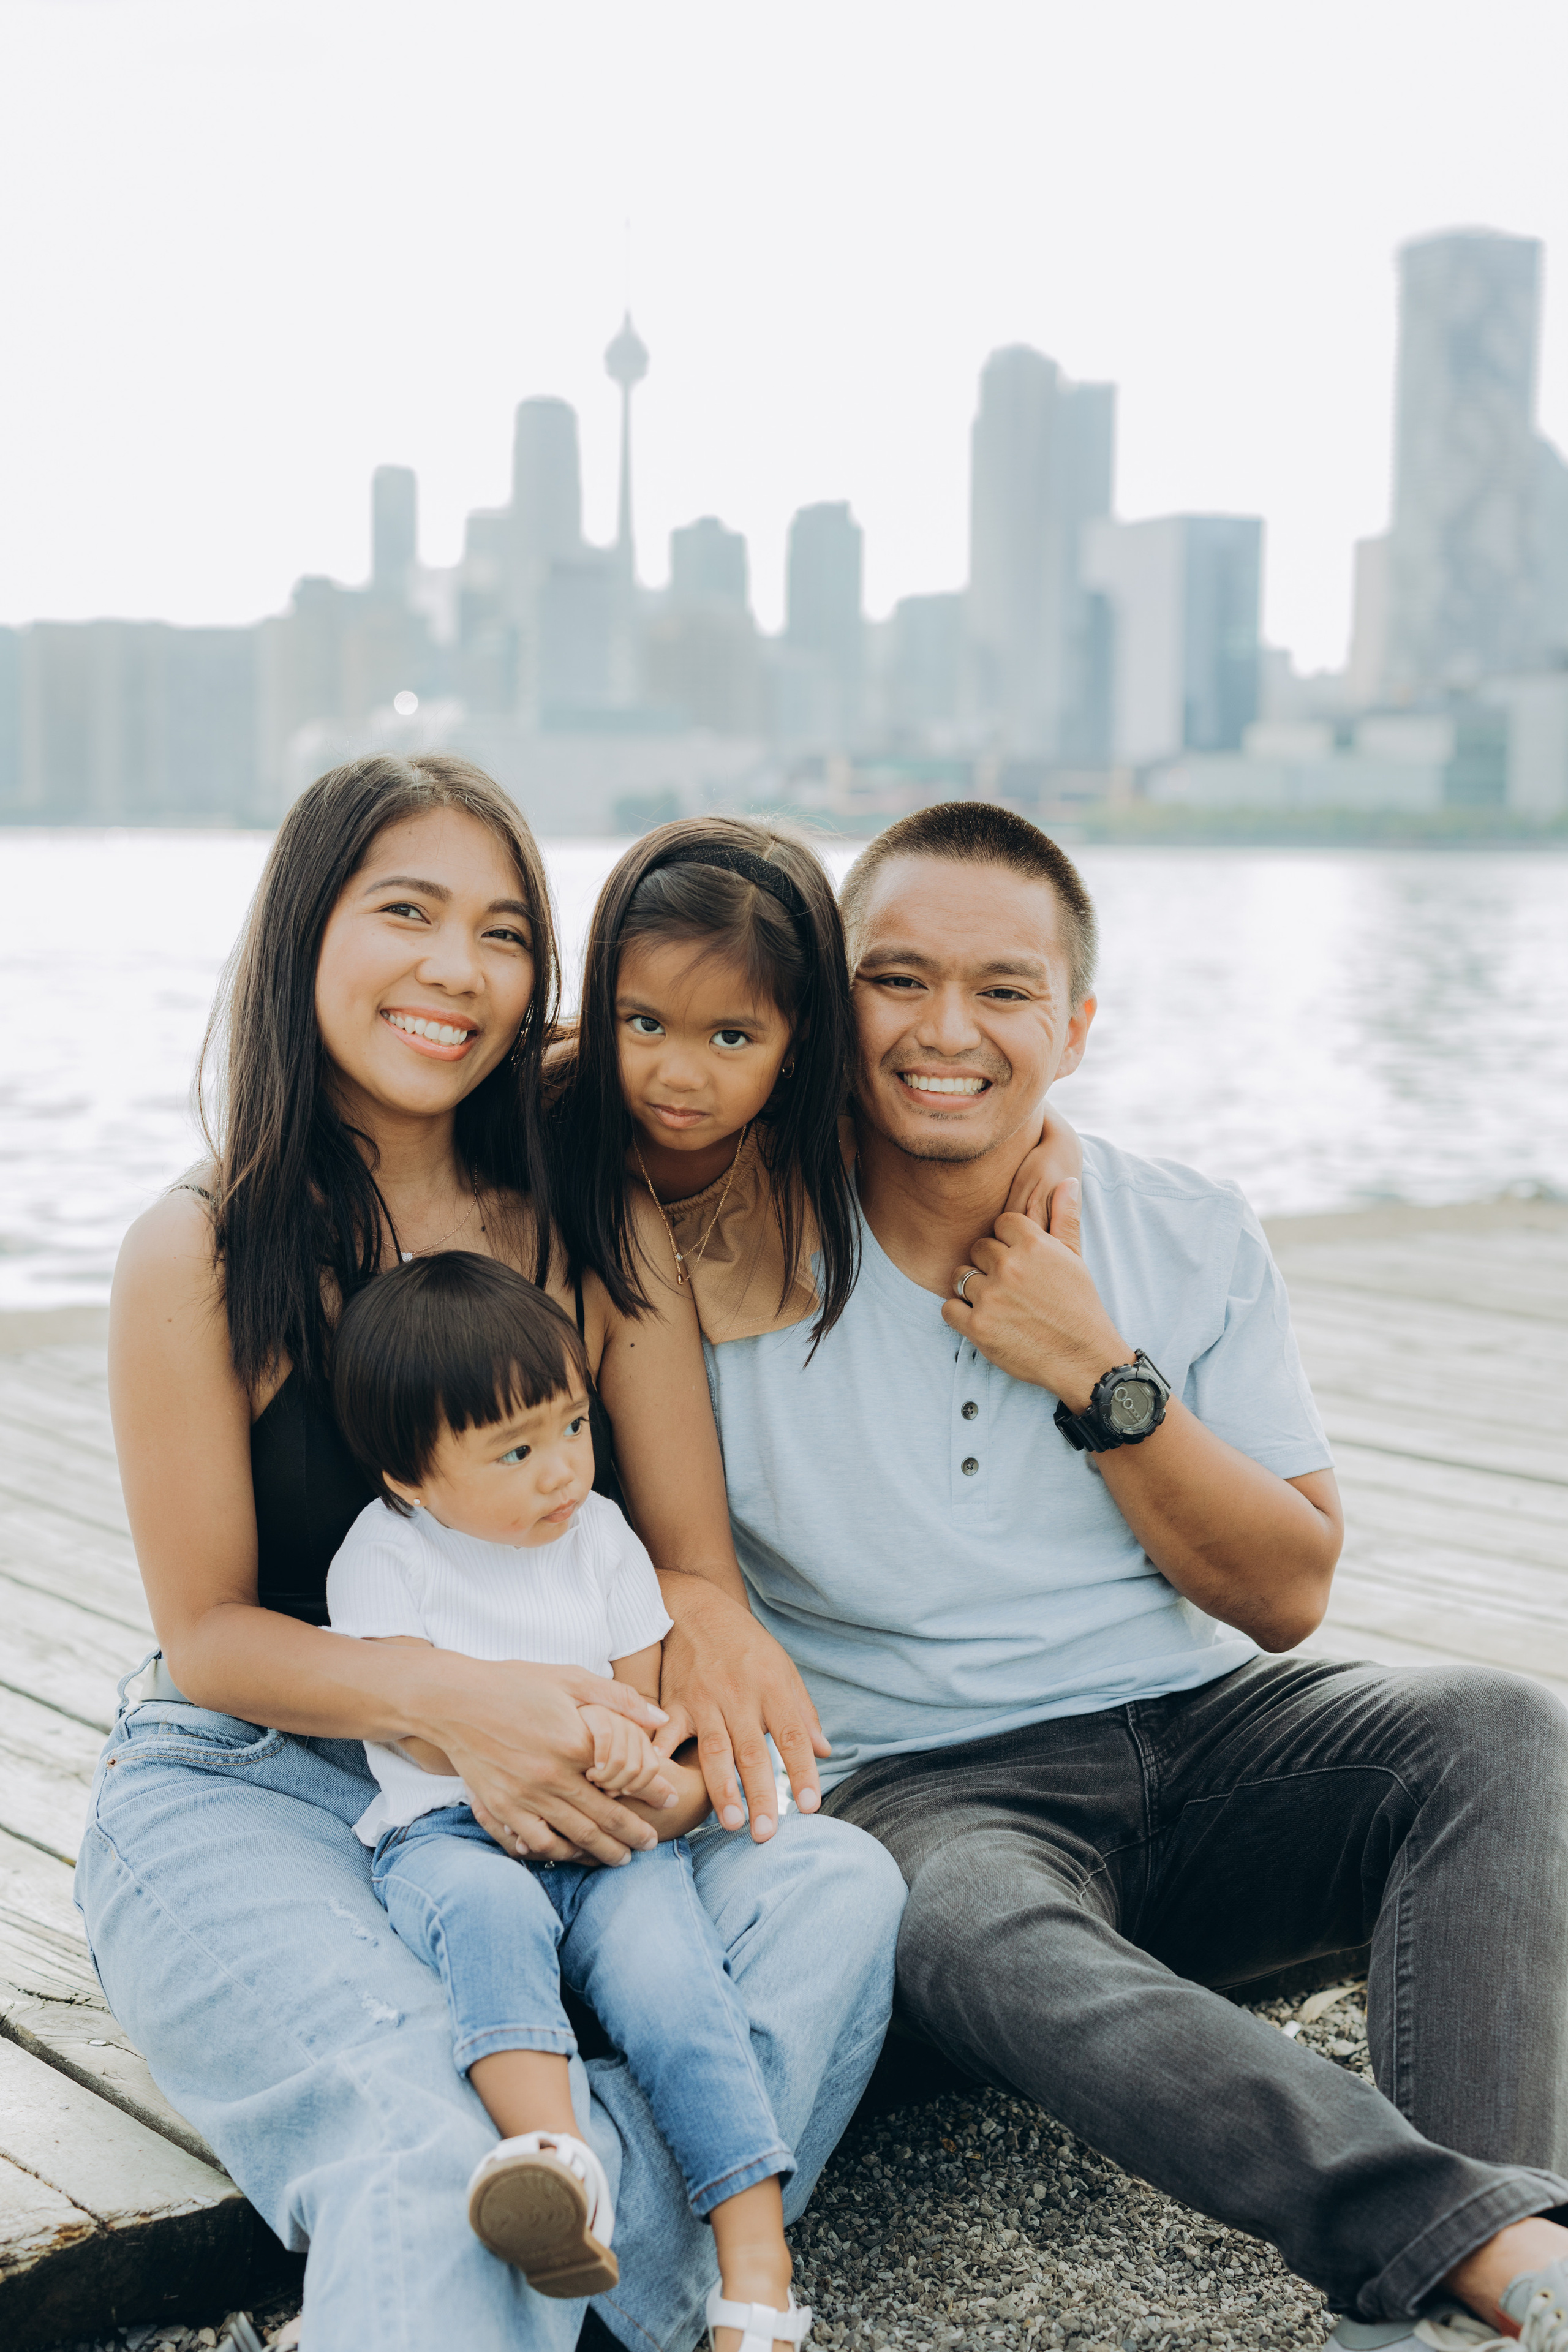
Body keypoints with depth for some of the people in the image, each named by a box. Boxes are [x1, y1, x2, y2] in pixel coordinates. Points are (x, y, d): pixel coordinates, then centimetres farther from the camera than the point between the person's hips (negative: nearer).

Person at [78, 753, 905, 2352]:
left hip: (543, 1789, 4)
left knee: (834, 1892, -28)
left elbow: (689, 1563, 4)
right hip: (246, 1793, -3)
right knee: (415, 2151, -36)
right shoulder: (200, 1257, -6)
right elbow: (209, 1634, -4)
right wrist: (447, 1696, -23)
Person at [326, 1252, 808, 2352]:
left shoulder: (601, 1537, 11)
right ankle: (556, 2160, -54)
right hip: (451, 1833, -2)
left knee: (671, 1978, -28)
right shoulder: (385, 1555, 0)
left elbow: (650, 1712, 12)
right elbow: (425, 1735, -8)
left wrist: (670, 1787, -14)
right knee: (491, 1912, -38)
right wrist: (563, 1724, -25)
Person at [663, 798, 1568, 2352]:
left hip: (1202, 1738, 3)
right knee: (979, 1939, -38)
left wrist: (1101, 1380, -10)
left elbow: (1285, 1593, 3)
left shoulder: (1192, 1242, 3)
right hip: (928, 1788, -3)